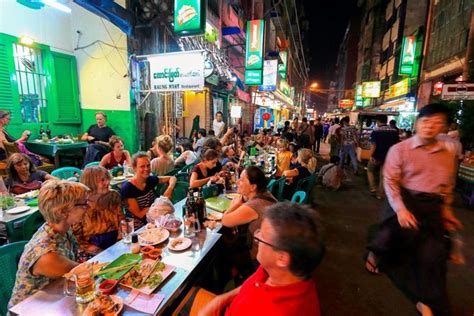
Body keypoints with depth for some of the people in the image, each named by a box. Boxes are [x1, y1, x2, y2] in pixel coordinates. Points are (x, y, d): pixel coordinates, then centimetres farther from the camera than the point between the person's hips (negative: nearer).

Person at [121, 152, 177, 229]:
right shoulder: (127, 188, -17)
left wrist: (170, 189, -11)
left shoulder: (150, 180, -2)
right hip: (137, 229, -6)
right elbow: (139, 214, -16)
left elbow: (172, 178, 9)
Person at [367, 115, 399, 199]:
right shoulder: (394, 131, 1)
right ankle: (380, 194, 20)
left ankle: (373, 188, 12)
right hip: (388, 157, 4)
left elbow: (373, 145, -21)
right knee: (383, 175, 13)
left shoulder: (375, 131, -13)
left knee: (370, 170, 20)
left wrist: (371, 156, -17)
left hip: (377, 156, -4)